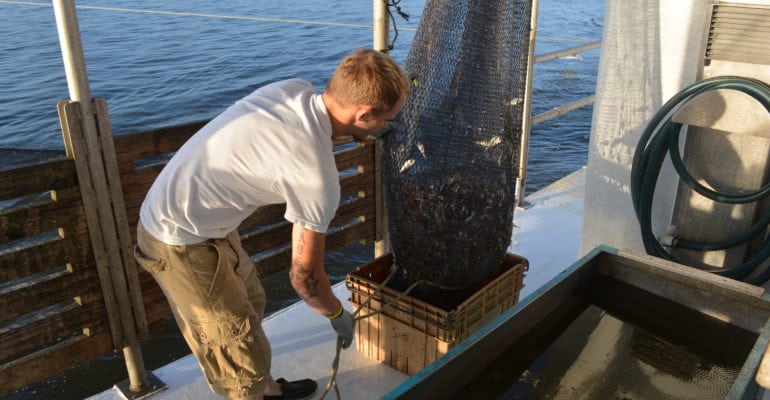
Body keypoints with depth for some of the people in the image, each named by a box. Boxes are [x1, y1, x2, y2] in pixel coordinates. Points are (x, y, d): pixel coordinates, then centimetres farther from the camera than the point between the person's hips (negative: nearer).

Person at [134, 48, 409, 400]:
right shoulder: (316, 175, -28)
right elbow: (304, 275, -16)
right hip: (181, 242, -9)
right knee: (242, 350, 4)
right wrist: (337, 314, 3)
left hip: (172, 212, 9)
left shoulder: (294, 88, -7)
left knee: (250, 304, 25)